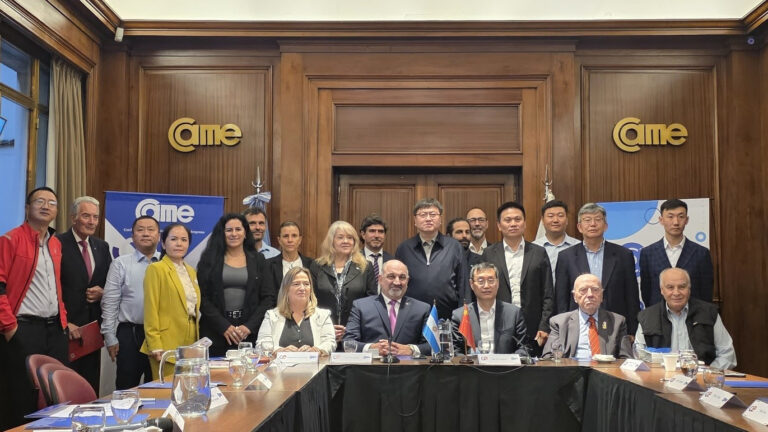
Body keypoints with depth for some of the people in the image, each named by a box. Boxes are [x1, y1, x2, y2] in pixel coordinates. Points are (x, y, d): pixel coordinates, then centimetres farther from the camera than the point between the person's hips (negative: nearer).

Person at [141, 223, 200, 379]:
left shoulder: (191, 271, 17)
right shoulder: (156, 269, -4)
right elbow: (151, 310, -9)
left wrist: (197, 341, 14)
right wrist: (155, 346, -14)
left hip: (190, 342, 6)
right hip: (167, 345, -6)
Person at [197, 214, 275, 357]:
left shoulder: (257, 259, 9)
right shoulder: (209, 260, 6)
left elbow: (268, 298, 4)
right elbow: (202, 298, -1)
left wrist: (249, 326, -8)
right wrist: (224, 327, -10)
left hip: (249, 332, 1)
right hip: (215, 333, -1)